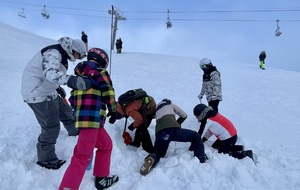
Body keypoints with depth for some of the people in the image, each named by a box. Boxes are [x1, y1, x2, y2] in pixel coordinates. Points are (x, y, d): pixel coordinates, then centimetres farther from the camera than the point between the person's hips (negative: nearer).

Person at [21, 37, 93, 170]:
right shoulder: (53, 52, -22)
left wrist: (58, 87, 25)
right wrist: (70, 80, -55)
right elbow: (50, 73, -41)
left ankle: (74, 131, 51)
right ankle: (46, 159, 14)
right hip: (38, 94, -10)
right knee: (51, 128, -4)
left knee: (64, 110, 24)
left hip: (47, 91, 10)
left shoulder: (61, 55, 8)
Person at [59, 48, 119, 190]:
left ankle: (101, 178, 31)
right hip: (91, 119, -10)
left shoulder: (80, 75, 24)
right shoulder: (98, 70, 0)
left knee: (106, 145, 22)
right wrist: (113, 110, 1)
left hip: (88, 119, 10)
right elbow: (108, 90, -10)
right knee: (82, 157, -10)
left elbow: (73, 99, 26)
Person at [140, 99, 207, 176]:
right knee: (196, 137, 20)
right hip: (173, 129, -3)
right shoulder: (170, 105, 30)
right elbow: (184, 115, 36)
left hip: (160, 132, 3)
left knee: (158, 152, 25)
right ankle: (201, 160, 6)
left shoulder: (157, 110, 41)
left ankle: (151, 159, -13)